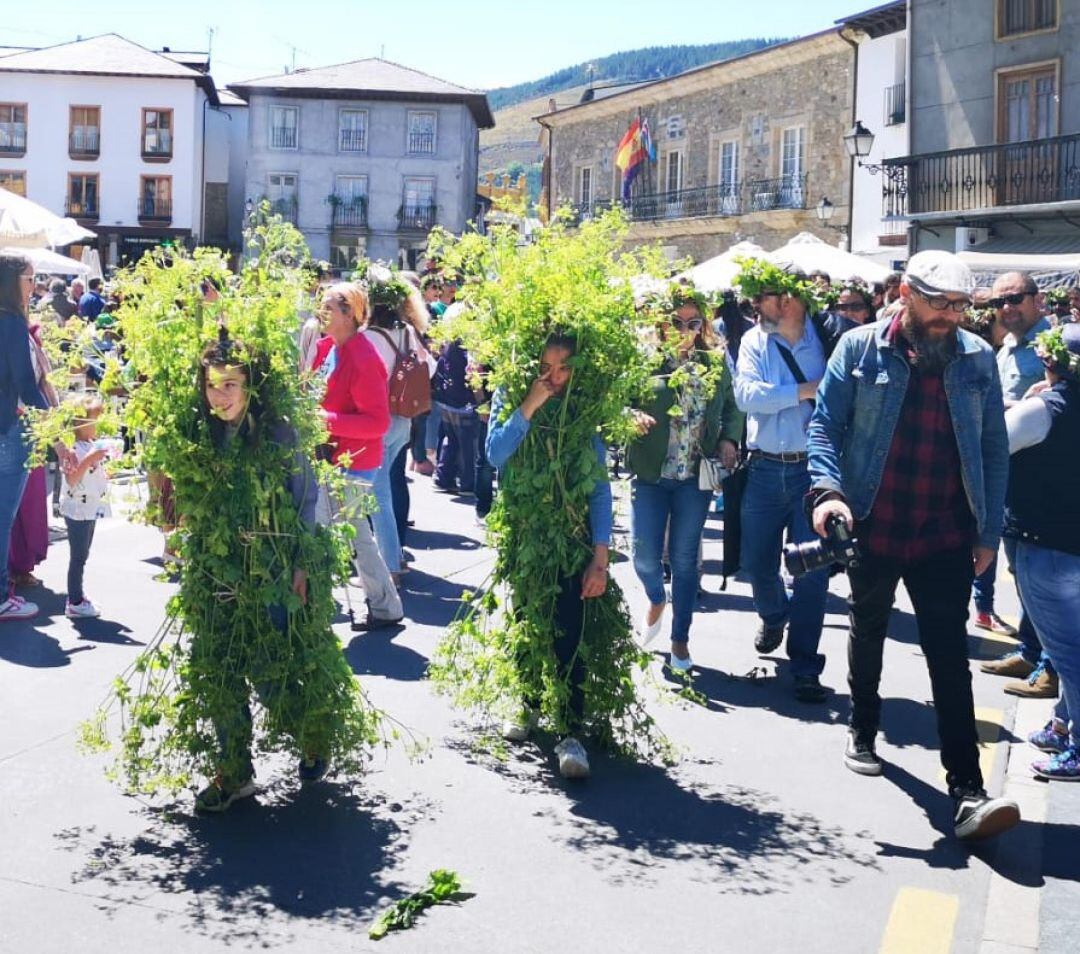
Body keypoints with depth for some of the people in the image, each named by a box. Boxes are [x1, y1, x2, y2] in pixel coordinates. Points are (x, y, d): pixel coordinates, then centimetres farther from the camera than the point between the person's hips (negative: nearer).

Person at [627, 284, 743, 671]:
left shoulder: (715, 363, 4)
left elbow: (732, 409, 13)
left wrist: (728, 439, -3)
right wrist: (632, 417, -27)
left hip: (695, 477, 1)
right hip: (650, 473, -1)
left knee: (684, 558, 7)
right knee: (645, 557, 2)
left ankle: (680, 637, 22)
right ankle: (657, 600, 37)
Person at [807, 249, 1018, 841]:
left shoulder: (976, 358, 2)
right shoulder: (860, 349, -3)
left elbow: (993, 448, 6)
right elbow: (825, 424, -3)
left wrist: (990, 531, 3)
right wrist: (827, 489, -19)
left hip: (945, 537, 0)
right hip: (872, 530, 0)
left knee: (950, 657, -6)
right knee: (868, 635, 19)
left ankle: (967, 792, -7)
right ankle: (863, 731, 42)